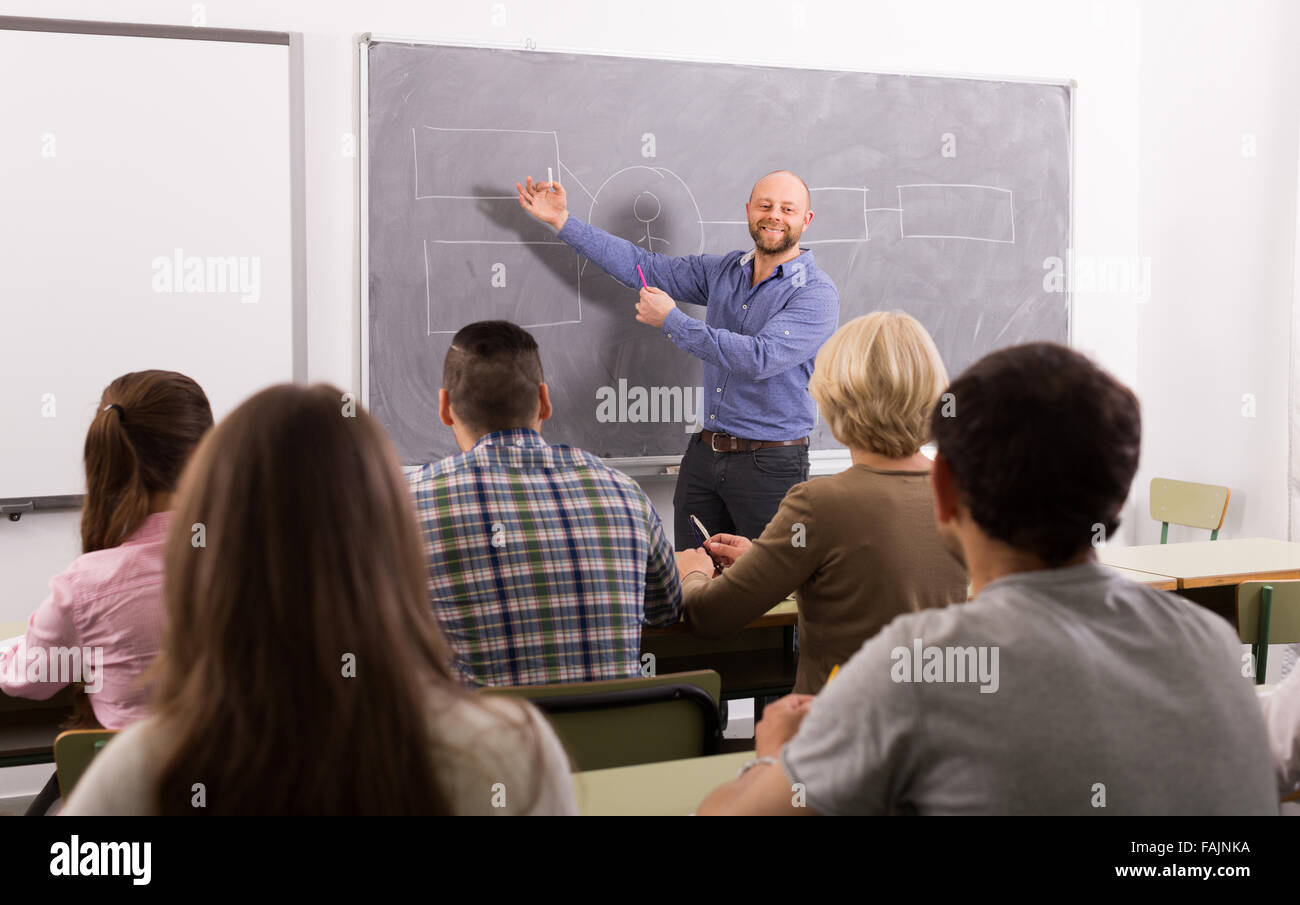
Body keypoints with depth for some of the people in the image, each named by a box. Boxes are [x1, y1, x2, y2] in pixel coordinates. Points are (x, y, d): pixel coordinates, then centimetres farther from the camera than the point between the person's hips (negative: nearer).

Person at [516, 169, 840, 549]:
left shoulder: (816, 294, -11)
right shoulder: (722, 271, 10)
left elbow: (760, 358, -23)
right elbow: (643, 266, 16)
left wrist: (672, 322, -17)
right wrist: (562, 220, 15)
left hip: (771, 464, -6)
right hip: (704, 455, 6)